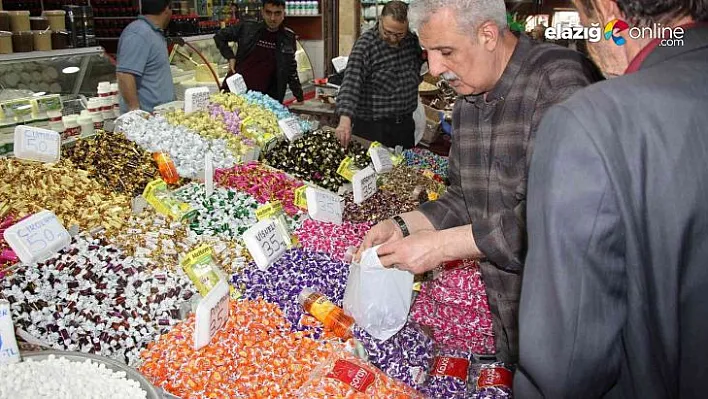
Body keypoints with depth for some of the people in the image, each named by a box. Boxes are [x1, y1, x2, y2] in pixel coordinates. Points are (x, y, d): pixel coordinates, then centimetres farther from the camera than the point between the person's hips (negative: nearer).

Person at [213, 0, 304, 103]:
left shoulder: (288, 38, 2)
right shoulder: (247, 28, -3)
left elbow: (291, 70, 11)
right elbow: (219, 36, 10)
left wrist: (299, 96, 12)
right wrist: (230, 57, -2)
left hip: (266, 97, 0)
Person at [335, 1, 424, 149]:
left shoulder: (412, 39, 1)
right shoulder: (365, 44, -16)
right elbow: (351, 83, -27)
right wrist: (345, 119, -42)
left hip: (405, 124, 6)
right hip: (372, 126, -5)